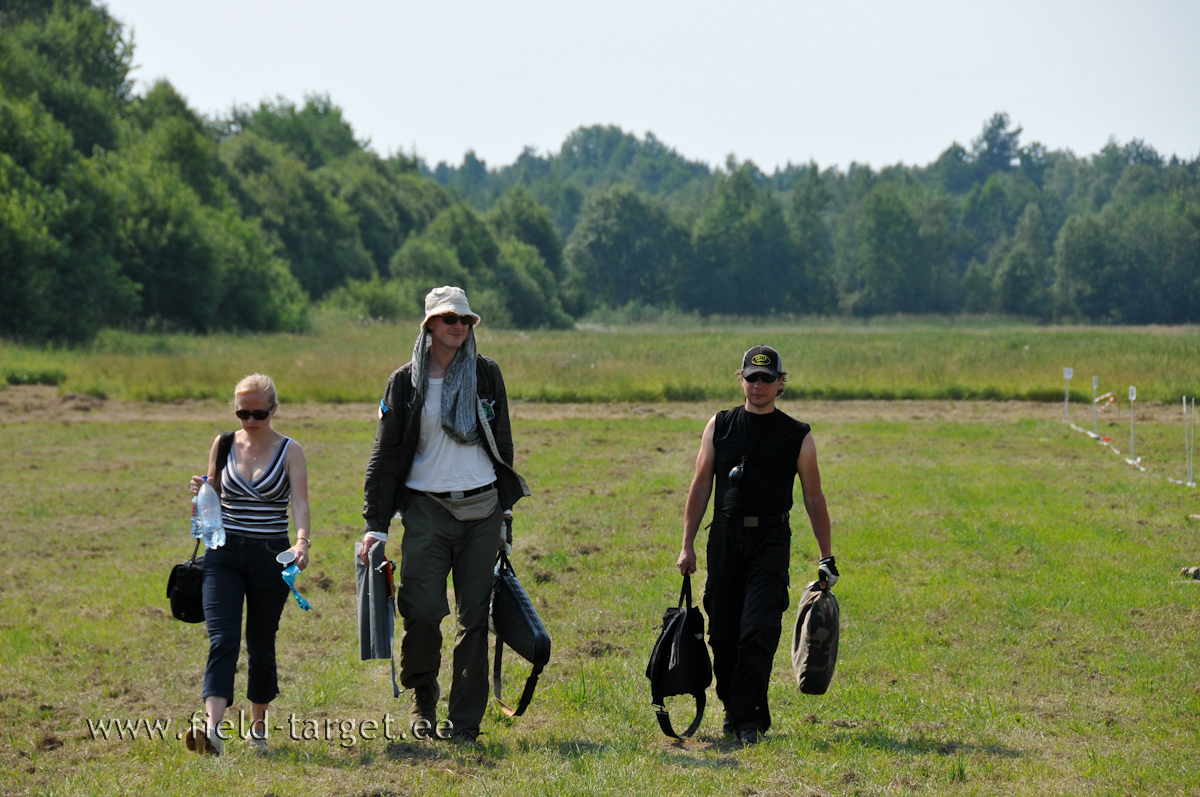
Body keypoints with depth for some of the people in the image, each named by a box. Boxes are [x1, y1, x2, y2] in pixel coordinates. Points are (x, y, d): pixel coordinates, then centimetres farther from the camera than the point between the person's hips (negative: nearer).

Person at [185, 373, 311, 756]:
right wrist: (201, 492, -8)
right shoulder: (223, 445, 6)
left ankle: (258, 724, 29)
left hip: (270, 556, -1)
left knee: (261, 644, 9)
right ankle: (213, 727, -30)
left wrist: (302, 541, -32)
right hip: (224, 553, 1)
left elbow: (299, 502, -13)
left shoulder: (289, 451, -1)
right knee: (222, 639, -15)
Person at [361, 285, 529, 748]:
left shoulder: (486, 375, 7)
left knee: (474, 616, 0)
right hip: (426, 509, -2)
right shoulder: (406, 382, 3)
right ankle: (422, 700, 15)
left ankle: (464, 722, 6)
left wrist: (507, 505, 14)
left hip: (481, 511, 2)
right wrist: (374, 526, -3)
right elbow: (386, 455, 3)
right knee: (422, 612, -12)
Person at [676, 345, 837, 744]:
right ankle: (734, 709, 21)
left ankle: (748, 721, -12)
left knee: (758, 630, -13)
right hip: (725, 536, 2)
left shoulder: (798, 436, 5)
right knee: (723, 633, 4)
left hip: (771, 540, -2)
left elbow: (814, 499, 8)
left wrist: (826, 556, 5)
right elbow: (701, 486, 10)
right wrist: (687, 544, 4)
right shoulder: (719, 426, 9)